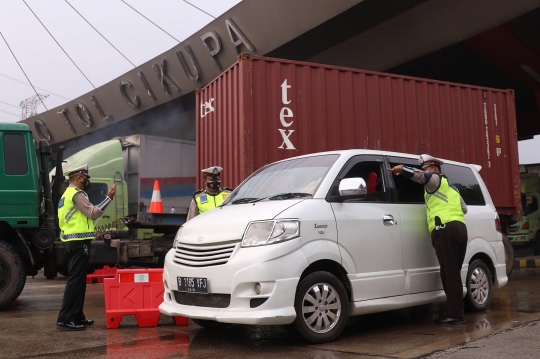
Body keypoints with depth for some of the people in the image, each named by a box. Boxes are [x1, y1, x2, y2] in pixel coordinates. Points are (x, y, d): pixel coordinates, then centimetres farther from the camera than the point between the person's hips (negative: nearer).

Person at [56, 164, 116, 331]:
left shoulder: (67, 194, 20)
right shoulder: (77, 194, -13)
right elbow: (93, 213, -22)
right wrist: (109, 197, -21)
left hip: (71, 241, 11)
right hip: (79, 242, -11)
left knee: (77, 279, 14)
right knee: (75, 280, -10)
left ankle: (76, 316, 19)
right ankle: (64, 319, -11)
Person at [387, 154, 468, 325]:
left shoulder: (436, 179, 8)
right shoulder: (450, 186, 33)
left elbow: (420, 176, -14)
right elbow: (464, 208, 42)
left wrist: (401, 169, -12)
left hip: (445, 229, -9)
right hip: (460, 228, 9)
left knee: (449, 274, -10)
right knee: (454, 274, 10)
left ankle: (456, 315, -12)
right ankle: (456, 312, 10)